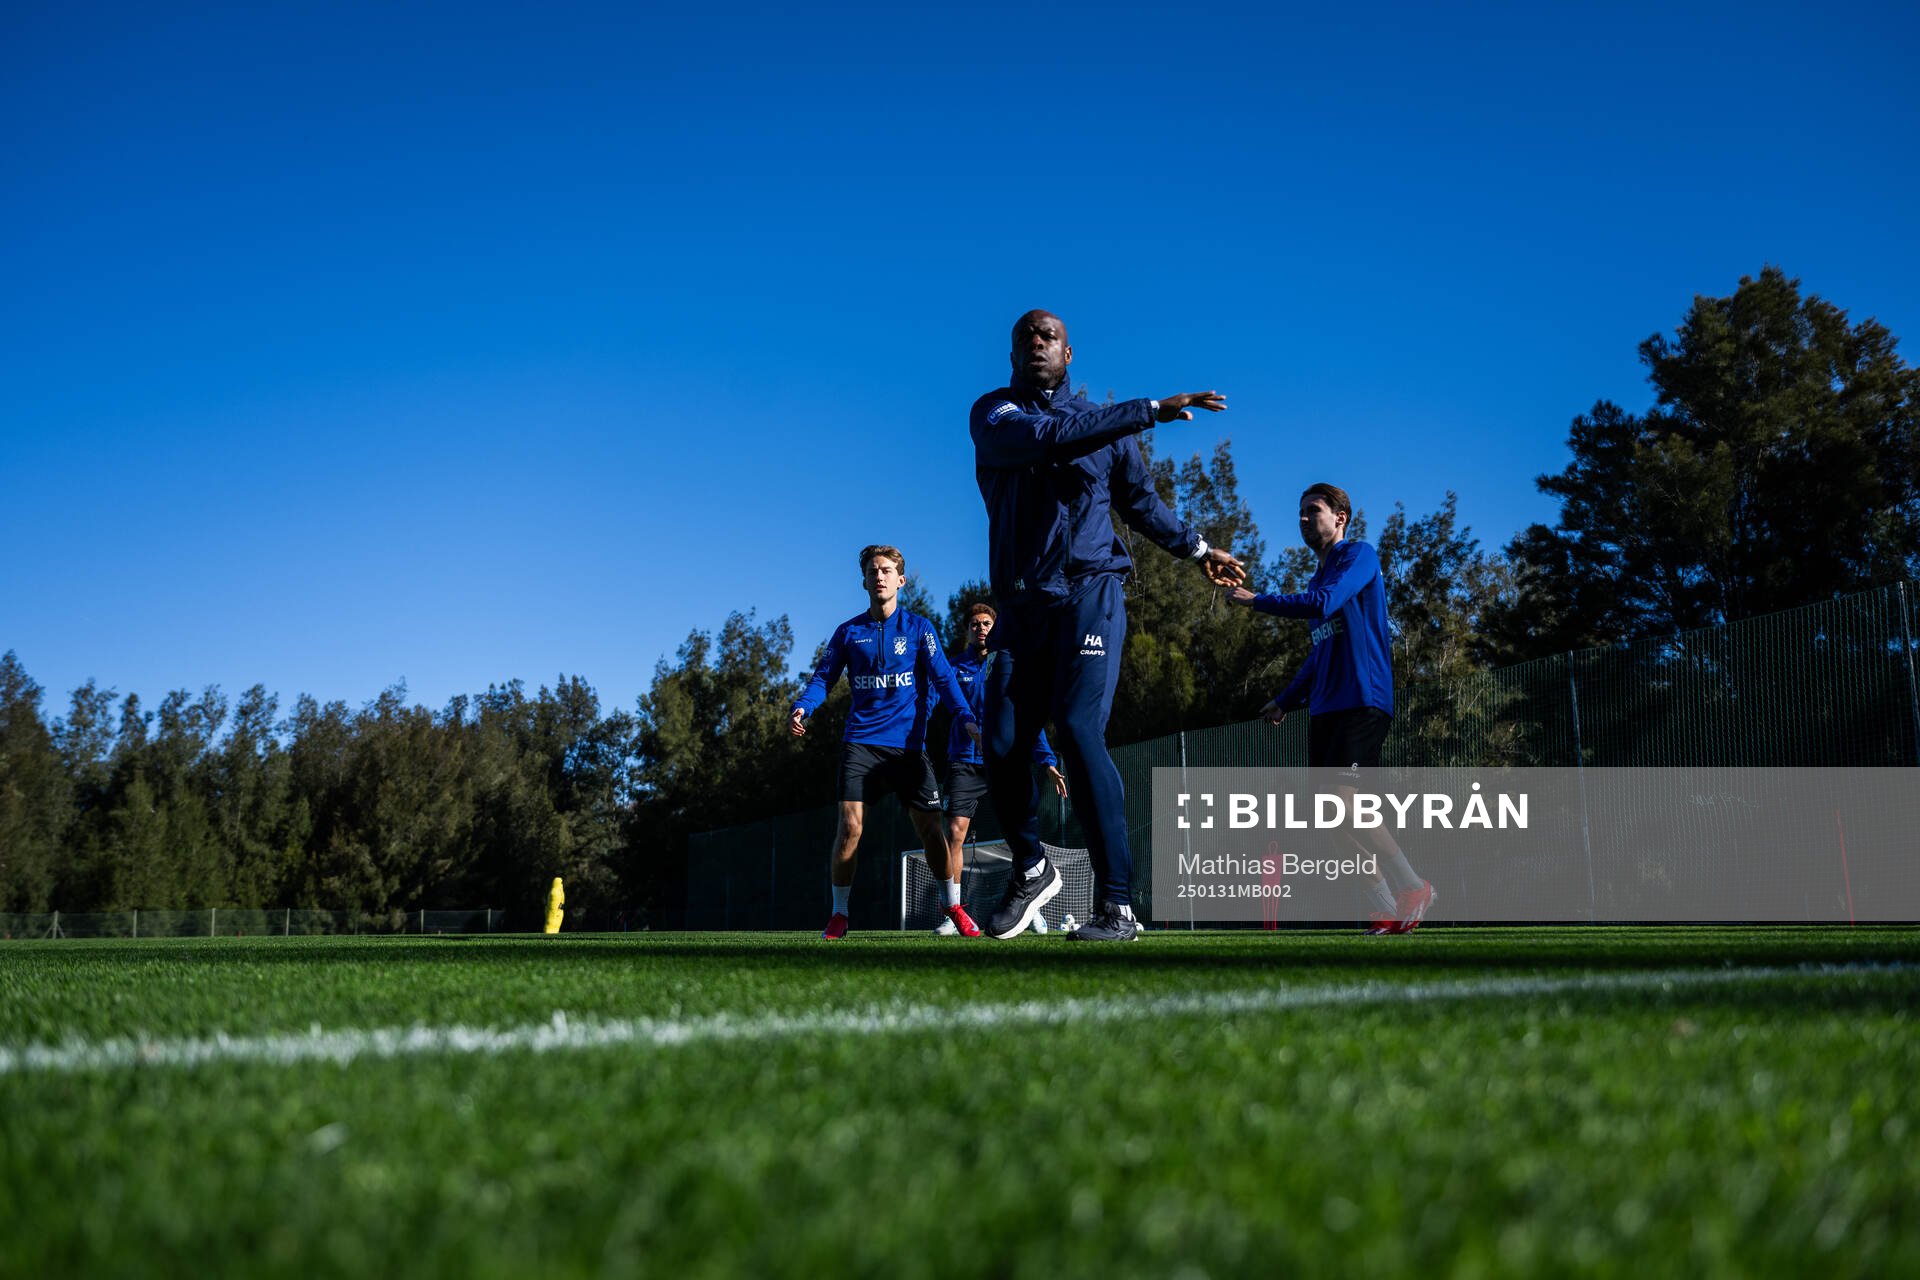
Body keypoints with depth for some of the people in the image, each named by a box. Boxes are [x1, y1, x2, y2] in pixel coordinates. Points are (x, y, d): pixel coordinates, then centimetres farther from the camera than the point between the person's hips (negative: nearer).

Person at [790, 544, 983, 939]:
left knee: (930, 826, 0)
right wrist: (801, 707, -13)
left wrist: (965, 718, -14)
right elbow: (823, 677, 7)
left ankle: (954, 906, 18)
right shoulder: (848, 632, 9)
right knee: (850, 824, -12)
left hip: (908, 743, 0)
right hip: (861, 741, 0)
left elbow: (943, 678, 0)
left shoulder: (918, 628, 5)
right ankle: (838, 914, 2)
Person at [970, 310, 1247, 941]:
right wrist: (1152, 411, -19)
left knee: (1079, 734, -18)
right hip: (1020, 606, 2)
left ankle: (1117, 905, -17)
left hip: (1088, 597, -1)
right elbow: (1046, 437, -15)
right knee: (1002, 748, -3)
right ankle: (1032, 871, 24)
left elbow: (1139, 500, 27)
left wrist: (1197, 548, 28)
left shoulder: (1105, 422, 13)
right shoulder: (993, 414, 5)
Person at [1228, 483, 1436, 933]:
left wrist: (1257, 600, -10)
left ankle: (1412, 889, -9)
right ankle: (1388, 910, 1)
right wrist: (1286, 701, 25)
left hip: (1363, 701, -8)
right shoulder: (1317, 579, 24)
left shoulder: (1359, 556, -1)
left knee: (1343, 799, -20)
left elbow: (1324, 604, -18)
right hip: (1324, 707, 9)